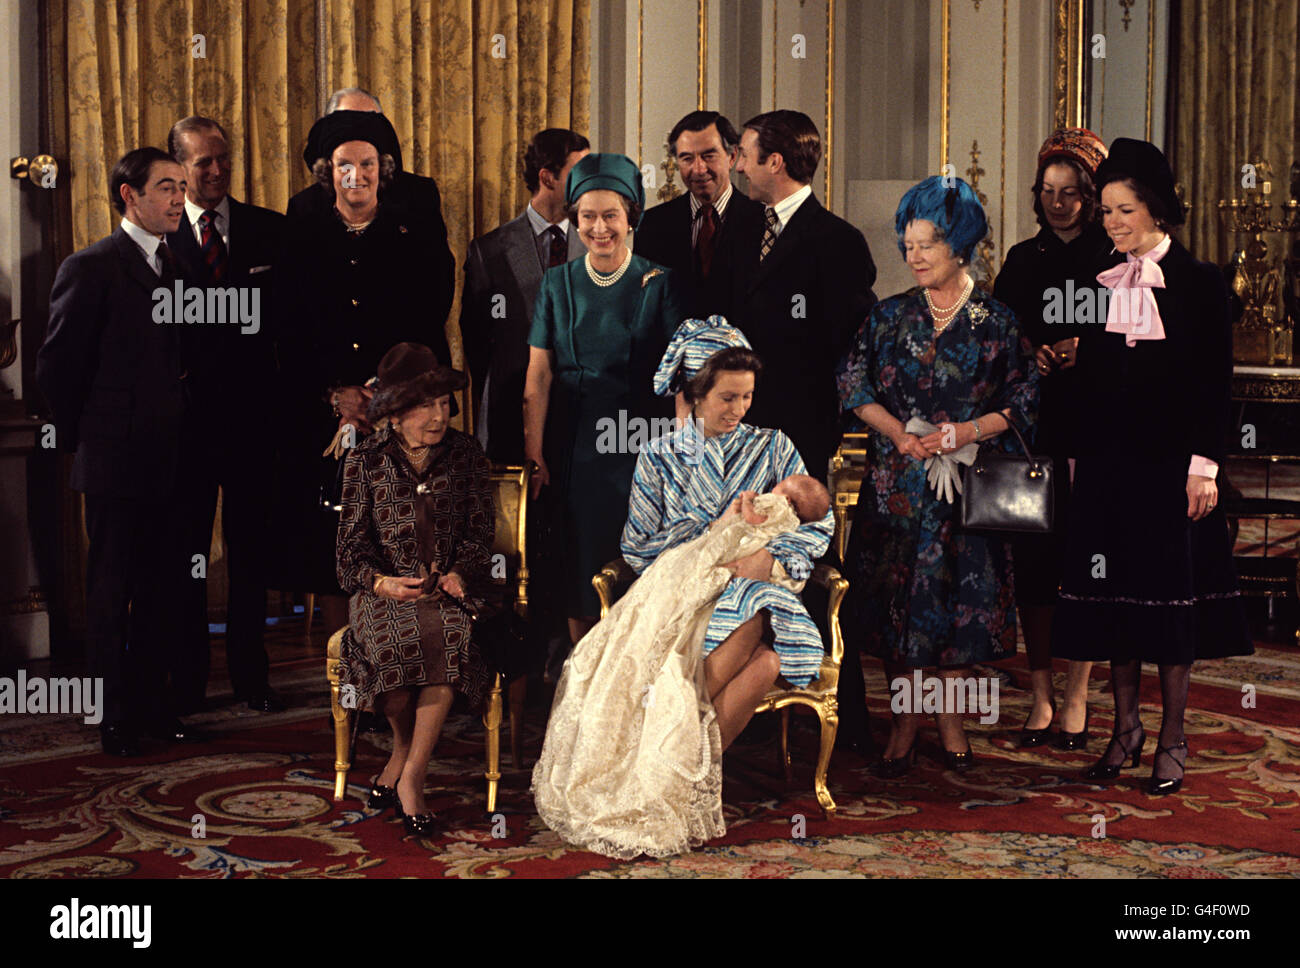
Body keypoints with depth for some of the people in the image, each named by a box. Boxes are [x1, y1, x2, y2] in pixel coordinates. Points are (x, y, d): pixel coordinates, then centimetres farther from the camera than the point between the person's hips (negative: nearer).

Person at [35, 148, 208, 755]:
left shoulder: (174, 268, 13)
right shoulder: (91, 268, -9)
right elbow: (57, 366, -8)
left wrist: (178, 432, 8)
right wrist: (84, 439, -2)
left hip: (169, 463, 6)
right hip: (115, 462, -6)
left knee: (163, 590, 11)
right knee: (112, 594, 4)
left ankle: (154, 706, 22)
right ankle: (116, 720, 13)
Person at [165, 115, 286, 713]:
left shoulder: (269, 229, 5)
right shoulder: (157, 235, -1)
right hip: (186, 414, -1)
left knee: (251, 552, 9)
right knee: (184, 553, 7)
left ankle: (251, 676, 19)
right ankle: (188, 680, 17)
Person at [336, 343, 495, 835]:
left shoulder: (465, 453, 7)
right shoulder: (364, 461, 3)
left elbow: (480, 529, 9)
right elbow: (352, 541, 3)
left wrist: (458, 573, -11)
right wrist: (380, 582, -17)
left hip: (449, 588, 1)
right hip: (385, 589, -1)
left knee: (452, 631, -34)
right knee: (392, 639, -34)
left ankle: (408, 774, -24)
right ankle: (406, 748, -3)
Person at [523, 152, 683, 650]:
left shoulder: (658, 284, 1)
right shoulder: (558, 283, 6)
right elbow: (538, 376, 3)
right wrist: (534, 455, -4)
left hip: (638, 443, -2)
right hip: (574, 446, 2)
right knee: (580, 566, 4)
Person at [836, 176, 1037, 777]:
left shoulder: (996, 322, 1)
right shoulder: (890, 316, 7)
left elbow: (1022, 403, -1)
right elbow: (854, 384, 4)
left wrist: (963, 433, -13)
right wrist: (900, 433, -9)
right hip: (896, 482, 2)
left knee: (961, 599, 0)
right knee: (896, 597, 1)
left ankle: (950, 717, 15)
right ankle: (905, 720, 14)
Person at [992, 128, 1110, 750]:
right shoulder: (1023, 260, 13)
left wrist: (1091, 351, -16)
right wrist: (1030, 356, -10)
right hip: (1033, 424, 3)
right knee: (1034, 554, 2)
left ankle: (1076, 699, 6)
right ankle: (1040, 695, 11)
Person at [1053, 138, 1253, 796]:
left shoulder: (1198, 283, -3)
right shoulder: (1101, 284, 9)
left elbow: (1216, 382, -5)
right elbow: (1088, 378, 12)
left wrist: (1204, 465, -11)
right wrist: (1078, 456, 8)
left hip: (1169, 463, -4)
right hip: (1106, 462, 4)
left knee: (1172, 597, 1)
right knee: (1114, 593, 6)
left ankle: (1172, 741, 10)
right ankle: (1125, 729, 18)